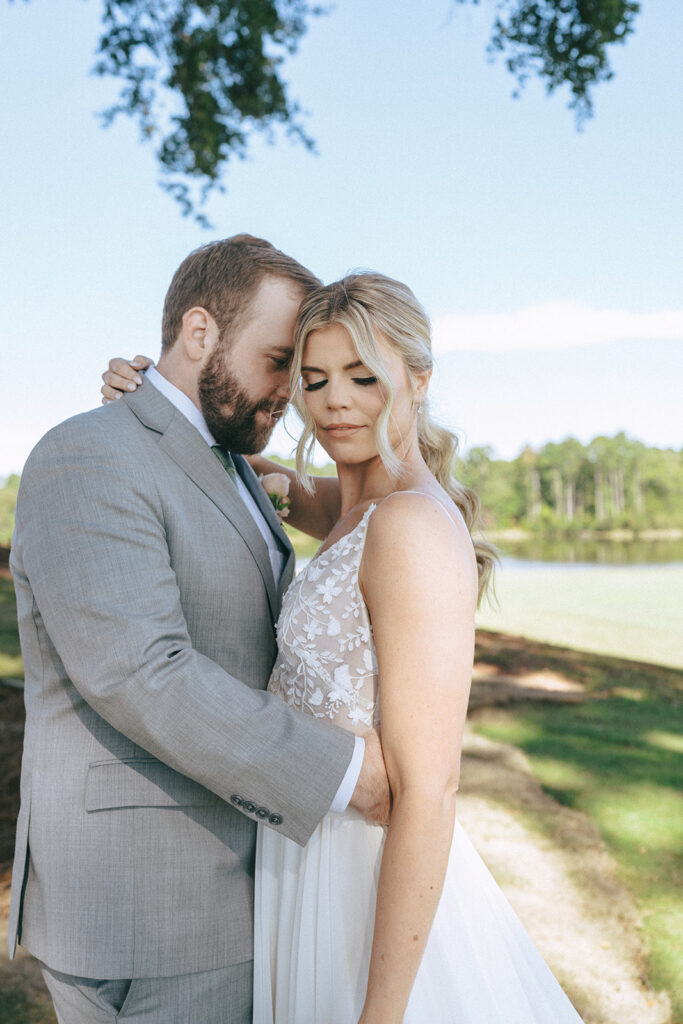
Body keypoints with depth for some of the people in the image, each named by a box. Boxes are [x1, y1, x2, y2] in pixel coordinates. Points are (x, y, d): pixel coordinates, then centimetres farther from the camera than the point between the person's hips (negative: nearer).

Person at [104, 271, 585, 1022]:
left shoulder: (416, 524, -23)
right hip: (319, 861, 9)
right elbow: (257, 474, 23)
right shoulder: (363, 514, 3)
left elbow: (429, 789, -25)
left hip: (375, 893, -9)